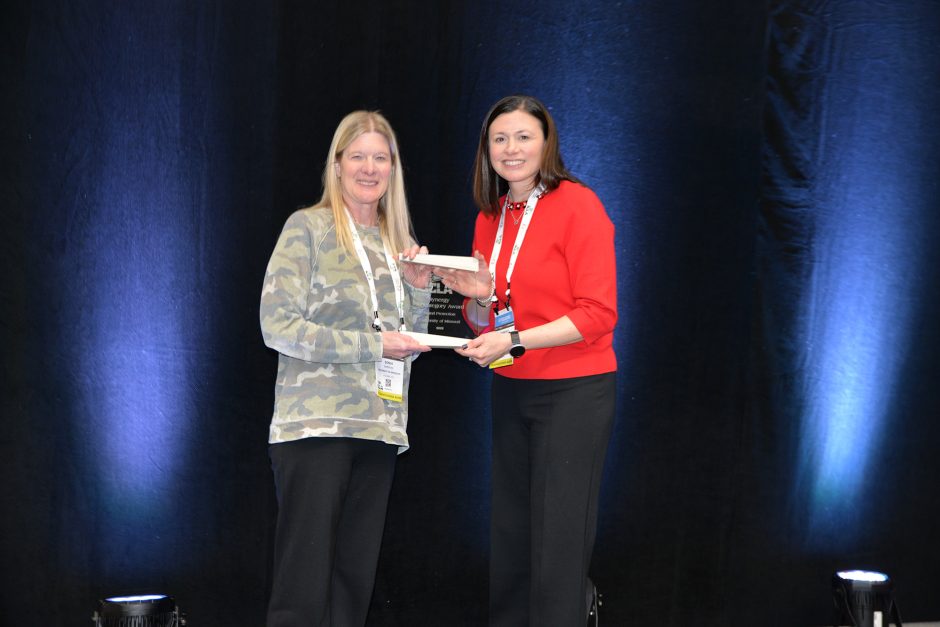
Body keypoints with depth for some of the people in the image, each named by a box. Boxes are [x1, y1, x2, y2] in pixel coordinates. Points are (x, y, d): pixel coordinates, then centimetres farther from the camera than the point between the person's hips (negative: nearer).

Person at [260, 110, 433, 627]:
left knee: (355, 581, 7)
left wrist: (418, 286, 3)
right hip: (316, 426, -6)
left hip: (378, 429, 6)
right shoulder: (308, 228, -2)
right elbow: (278, 326, -12)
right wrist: (372, 344, -13)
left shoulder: (398, 244, 16)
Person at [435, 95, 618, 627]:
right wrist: (477, 296, -7)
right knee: (510, 535, 10)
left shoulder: (577, 205, -11)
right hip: (511, 392, 7)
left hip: (574, 392, -6)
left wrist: (514, 340, -21)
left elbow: (597, 314, -15)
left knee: (558, 544, -4)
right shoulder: (490, 219, 10)